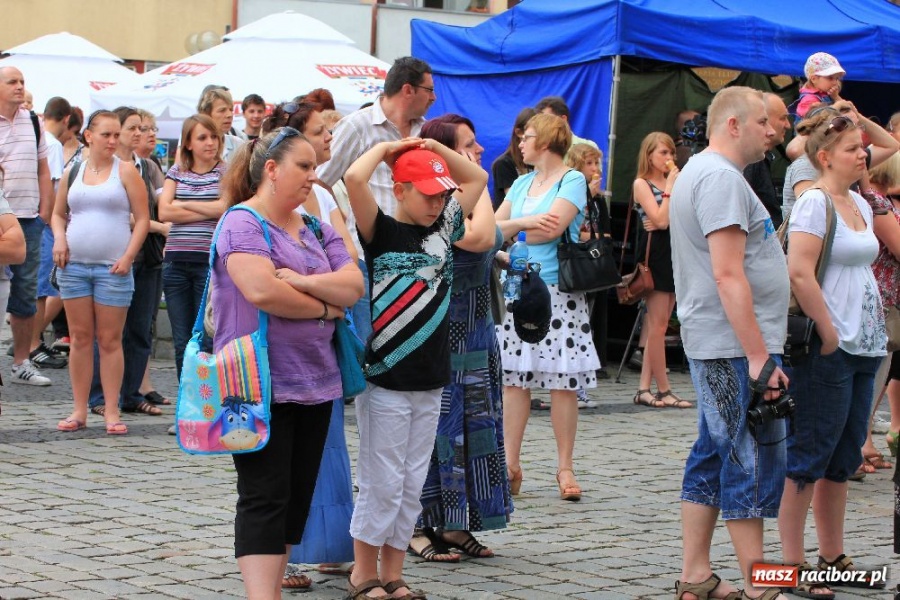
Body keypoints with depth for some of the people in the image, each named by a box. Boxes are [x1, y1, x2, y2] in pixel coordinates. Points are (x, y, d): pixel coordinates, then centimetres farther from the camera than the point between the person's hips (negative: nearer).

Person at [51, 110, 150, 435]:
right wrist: (59, 238, -1)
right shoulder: (72, 173, 10)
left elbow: (143, 219, -1)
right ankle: (79, 410, 11)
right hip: (74, 265, 3)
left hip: (112, 268, -3)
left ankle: (112, 412, 3)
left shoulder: (125, 171, 1)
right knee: (80, 338, 5)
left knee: (110, 340, -1)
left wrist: (128, 256, -11)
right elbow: (58, 214, 20)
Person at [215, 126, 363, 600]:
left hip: (315, 383, 7)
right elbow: (262, 291, -23)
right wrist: (326, 306, -8)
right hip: (262, 385, -7)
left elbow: (354, 285, 2)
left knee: (297, 498, 9)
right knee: (264, 498, -10)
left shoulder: (315, 229, 15)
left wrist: (301, 281, -15)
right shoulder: (242, 223, -8)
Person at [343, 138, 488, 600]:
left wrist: (432, 146, 10)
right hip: (386, 379, -6)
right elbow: (354, 178, -23)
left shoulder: (442, 229, 11)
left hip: (430, 381, 6)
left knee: (412, 485, 9)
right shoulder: (382, 232, -7)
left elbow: (477, 178, 22)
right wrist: (385, 147, -5)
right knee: (382, 483, -2)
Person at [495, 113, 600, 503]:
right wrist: (526, 222, -9)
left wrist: (511, 229, 1)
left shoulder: (572, 180, -2)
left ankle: (565, 468, 1)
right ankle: (510, 464, 5)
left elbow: (551, 228, -14)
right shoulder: (522, 183, 17)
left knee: (563, 380, -4)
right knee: (513, 378, 2)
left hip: (557, 290, -6)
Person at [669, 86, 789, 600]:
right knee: (752, 462, -7)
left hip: (712, 345, 11)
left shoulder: (699, 172, 19)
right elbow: (728, 274, -23)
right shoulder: (721, 177, -15)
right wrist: (759, 357, -24)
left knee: (714, 458, 12)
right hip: (735, 346, -11)